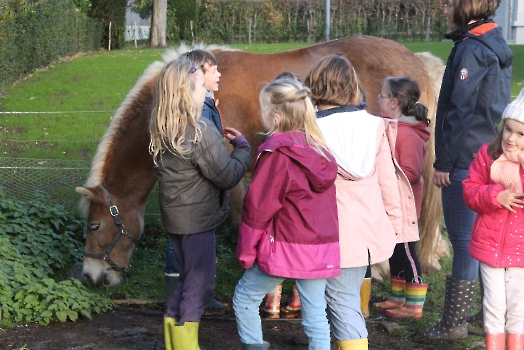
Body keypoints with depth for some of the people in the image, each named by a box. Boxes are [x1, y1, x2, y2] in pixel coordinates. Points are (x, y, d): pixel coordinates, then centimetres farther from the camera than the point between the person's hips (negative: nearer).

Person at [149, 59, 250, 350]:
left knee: (187, 280, 21)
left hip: (175, 216, 8)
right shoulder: (201, 132, -21)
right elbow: (228, 176, -18)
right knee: (199, 284, 4)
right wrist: (242, 147, -3)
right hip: (197, 219, -8)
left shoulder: (163, 131, 3)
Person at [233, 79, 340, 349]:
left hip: (285, 248, -6)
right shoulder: (319, 149, 7)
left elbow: (258, 207, -9)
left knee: (244, 297, 11)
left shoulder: (276, 154, -12)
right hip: (321, 248, 6)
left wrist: (246, 251, -1)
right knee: (315, 314, 8)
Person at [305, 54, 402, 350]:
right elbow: (387, 180, 4)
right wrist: (395, 223, 15)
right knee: (349, 296, 21)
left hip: (336, 234, -4)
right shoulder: (374, 125, -1)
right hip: (371, 230, 5)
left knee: (342, 302, 3)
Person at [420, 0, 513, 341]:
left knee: (464, 241, -5)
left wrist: (443, 163, -14)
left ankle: (454, 323, 1)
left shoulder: (470, 49, -15)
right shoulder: (497, 47, 14)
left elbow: (459, 112, -18)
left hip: (465, 161, -9)